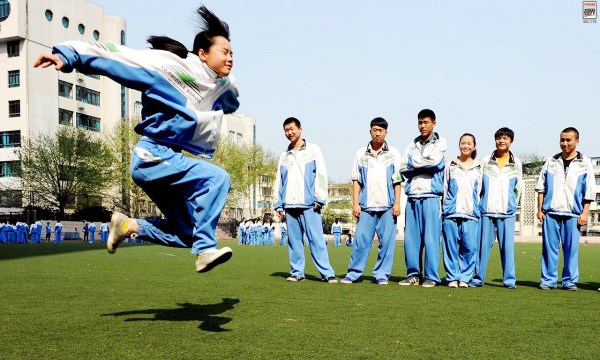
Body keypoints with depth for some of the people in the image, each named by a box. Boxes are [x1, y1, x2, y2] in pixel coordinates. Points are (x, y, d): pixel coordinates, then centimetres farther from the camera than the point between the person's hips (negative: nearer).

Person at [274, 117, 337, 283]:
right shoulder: (284, 156, 18)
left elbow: (321, 175, 0)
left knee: (316, 239, -8)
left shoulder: (313, 150, 6)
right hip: (289, 205, 4)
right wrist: (278, 204, 9)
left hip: (309, 204, -4)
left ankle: (327, 273, -6)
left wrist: (320, 199, -8)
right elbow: (278, 181, 17)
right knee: (294, 241, 5)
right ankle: (297, 272, 13)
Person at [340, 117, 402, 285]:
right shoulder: (361, 153, 11)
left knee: (386, 241, 1)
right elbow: (356, 180, 9)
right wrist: (355, 203, 2)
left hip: (387, 205, 0)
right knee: (361, 239, -2)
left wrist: (397, 203, -3)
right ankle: (353, 273, 5)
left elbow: (397, 181, 5)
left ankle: (382, 274, 10)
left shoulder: (393, 154, 8)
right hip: (366, 205, 1)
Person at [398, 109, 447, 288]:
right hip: (413, 196, 4)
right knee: (410, 237, 3)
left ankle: (431, 277, 2)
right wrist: (425, 165, -4)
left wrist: (413, 161, 1)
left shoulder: (440, 142, 8)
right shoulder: (412, 144, 19)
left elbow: (434, 160, -12)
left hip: (431, 196, -4)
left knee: (430, 237, -5)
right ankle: (413, 274, 12)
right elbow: (404, 169, 8)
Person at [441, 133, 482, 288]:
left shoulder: (479, 168, 14)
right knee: (451, 247, -1)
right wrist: (442, 210, 4)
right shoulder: (450, 166, 11)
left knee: (470, 247, -5)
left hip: (471, 214, 1)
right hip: (451, 213, 0)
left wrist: (480, 211, 8)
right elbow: (443, 190, 10)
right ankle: (452, 277, 9)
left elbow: (480, 192, 15)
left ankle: (465, 277, 8)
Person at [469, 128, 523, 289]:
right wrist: (480, 204, 4)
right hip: (486, 211, 0)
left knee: (507, 246, -1)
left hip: (507, 212, 0)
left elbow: (518, 188, 15)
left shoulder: (516, 164, 9)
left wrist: (511, 204, 10)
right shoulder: (485, 161, 6)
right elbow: (477, 185, 8)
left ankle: (509, 279, 8)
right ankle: (478, 278, 9)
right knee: (483, 245, 1)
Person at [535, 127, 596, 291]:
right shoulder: (551, 162, 11)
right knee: (549, 247, 1)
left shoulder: (585, 164, 7)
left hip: (573, 214, -1)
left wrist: (585, 213, -2)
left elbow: (589, 191, 6)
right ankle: (548, 280, 7)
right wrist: (540, 209, 5)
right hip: (550, 212, 1)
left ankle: (570, 281, 10)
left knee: (571, 248, 1)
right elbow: (541, 187, 11)